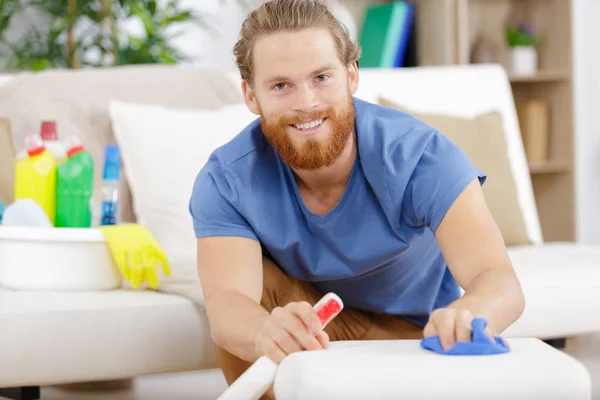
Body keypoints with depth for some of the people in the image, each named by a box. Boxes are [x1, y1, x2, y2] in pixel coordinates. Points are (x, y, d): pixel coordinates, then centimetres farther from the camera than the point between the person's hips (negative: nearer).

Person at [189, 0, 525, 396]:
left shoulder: (418, 155, -29)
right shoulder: (225, 181, -23)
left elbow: (501, 283, -41)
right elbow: (226, 303, -40)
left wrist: (465, 317, -68)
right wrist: (266, 333, -67)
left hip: (416, 332, -1)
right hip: (306, 323, 2)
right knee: (245, 279, -29)